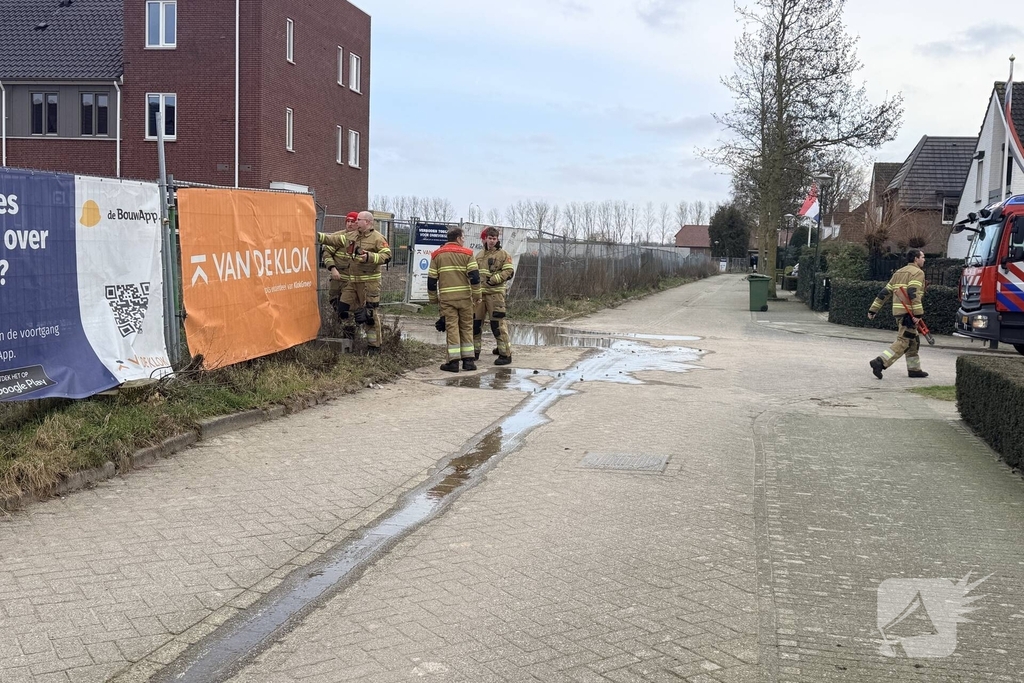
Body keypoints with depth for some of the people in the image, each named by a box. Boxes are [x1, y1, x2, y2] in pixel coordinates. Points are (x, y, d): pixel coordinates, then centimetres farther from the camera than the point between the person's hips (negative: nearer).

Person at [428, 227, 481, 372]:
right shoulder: (466, 254, 1)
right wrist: (476, 295, 1)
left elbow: (431, 279, 6)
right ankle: (468, 360, 10)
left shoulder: (437, 255, 8)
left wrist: (433, 298, 15)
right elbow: (474, 276, -7)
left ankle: (453, 361, -3)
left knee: (452, 328, 1)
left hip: (446, 298, 1)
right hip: (464, 297, -1)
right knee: (466, 327, 9)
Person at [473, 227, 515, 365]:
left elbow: (509, 272, -10)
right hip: (479, 292, 6)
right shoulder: (479, 255, 17)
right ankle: (475, 351, 22)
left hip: (495, 293, -6)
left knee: (497, 323, -10)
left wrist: (494, 279, -18)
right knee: (475, 322, 9)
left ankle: (505, 354, -5)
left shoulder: (503, 254, -1)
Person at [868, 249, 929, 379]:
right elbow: (913, 293, -20)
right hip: (908, 311, -9)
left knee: (914, 341, 17)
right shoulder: (917, 273, -5)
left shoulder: (899, 272, 20)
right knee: (903, 341, -10)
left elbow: (885, 292, 17)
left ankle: (914, 369, 21)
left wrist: (873, 309, 16)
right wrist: (919, 314, -25)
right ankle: (880, 362, -21)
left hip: (898, 310, 9)